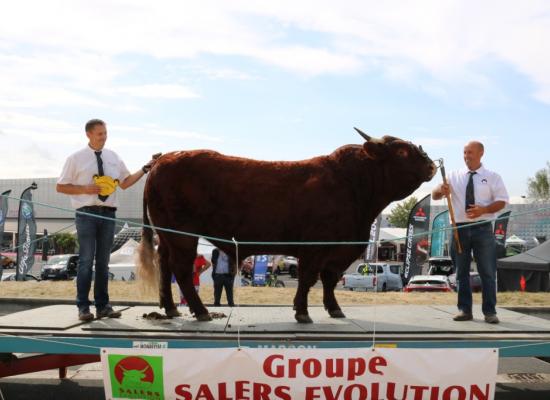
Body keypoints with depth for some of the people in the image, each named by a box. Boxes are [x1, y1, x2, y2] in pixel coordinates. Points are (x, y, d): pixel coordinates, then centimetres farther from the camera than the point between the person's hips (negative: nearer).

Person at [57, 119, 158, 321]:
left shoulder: (113, 157, 11)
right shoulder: (76, 158, -1)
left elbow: (125, 182, 17)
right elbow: (60, 187, 2)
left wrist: (145, 169, 7)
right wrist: (85, 189, -12)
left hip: (108, 213, 4)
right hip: (87, 213, -4)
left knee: (103, 261, 10)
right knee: (86, 260, -3)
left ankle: (103, 306, 17)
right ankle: (83, 307, 5)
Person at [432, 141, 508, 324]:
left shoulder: (492, 177, 5)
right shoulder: (454, 176, 9)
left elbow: (501, 201, 0)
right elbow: (434, 196, 4)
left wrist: (483, 210, -18)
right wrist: (441, 190, -21)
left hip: (482, 228, -2)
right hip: (460, 229, 2)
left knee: (488, 272, 1)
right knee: (461, 272, 7)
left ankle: (489, 311, 8)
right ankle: (464, 310, 15)